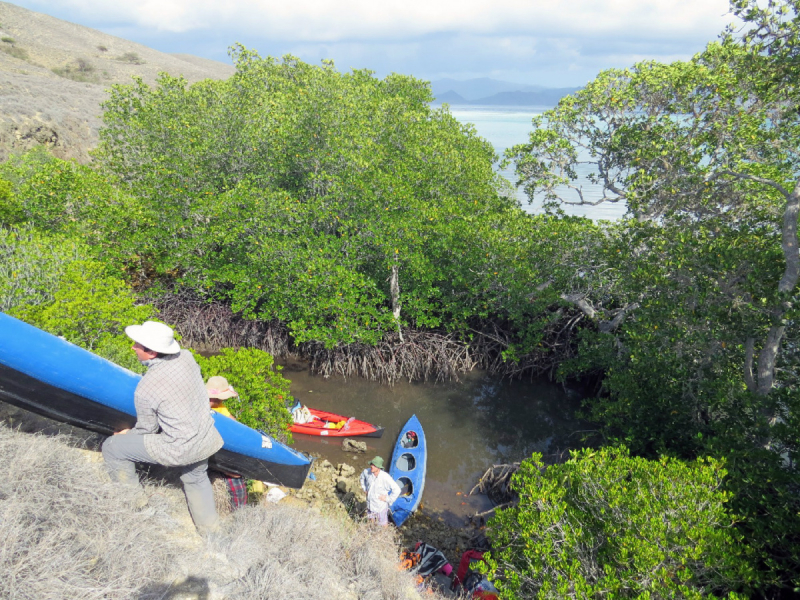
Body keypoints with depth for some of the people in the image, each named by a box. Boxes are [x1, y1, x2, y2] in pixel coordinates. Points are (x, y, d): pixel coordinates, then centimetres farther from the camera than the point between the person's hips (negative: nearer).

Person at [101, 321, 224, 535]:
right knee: (196, 478, 34)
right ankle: (210, 531, 45)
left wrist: (128, 434, 14)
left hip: (178, 449, -6)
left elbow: (147, 430, -8)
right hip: (206, 439, 7)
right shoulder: (186, 357, -11)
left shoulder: (145, 390, -24)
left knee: (112, 448, 8)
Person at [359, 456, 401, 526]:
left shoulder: (385, 477, -31)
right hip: (370, 503, 5)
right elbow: (362, 477, 11)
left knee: (383, 523, 15)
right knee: (371, 520, 28)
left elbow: (397, 490, -27)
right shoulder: (367, 471, -16)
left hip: (381, 506, -5)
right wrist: (365, 488, 6)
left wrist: (388, 499, -20)